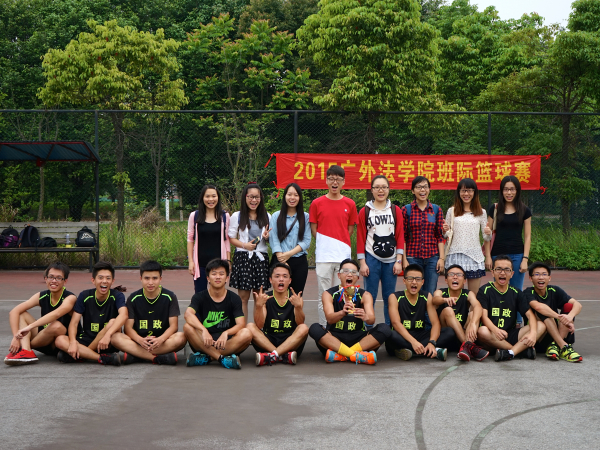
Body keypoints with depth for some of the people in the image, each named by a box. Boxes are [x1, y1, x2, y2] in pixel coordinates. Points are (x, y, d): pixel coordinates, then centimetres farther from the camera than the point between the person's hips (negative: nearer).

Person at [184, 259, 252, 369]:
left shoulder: (234, 299, 3)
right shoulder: (199, 297, 2)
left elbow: (241, 324, -10)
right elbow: (188, 314, -19)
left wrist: (226, 333, -31)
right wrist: (203, 330, -37)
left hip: (228, 344, 0)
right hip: (204, 344, 0)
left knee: (246, 334, -27)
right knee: (187, 327, -27)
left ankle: (206, 358, -25)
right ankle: (223, 359, -30)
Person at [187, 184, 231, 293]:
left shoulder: (225, 216, 3)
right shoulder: (194, 216, 2)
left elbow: (227, 240, 6)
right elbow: (190, 240, 4)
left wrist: (228, 261, 2)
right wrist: (190, 261, -1)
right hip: (200, 263, 0)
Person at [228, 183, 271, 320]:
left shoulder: (266, 216, 10)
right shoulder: (237, 216, 3)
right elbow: (231, 238, 4)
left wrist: (267, 237, -5)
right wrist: (244, 245, -14)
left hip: (261, 258, 2)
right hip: (243, 257, -2)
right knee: (243, 297, -3)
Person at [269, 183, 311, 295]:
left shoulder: (305, 217, 9)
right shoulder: (276, 216, 9)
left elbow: (306, 241, 1)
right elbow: (273, 240, 0)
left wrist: (290, 253, -11)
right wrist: (281, 259, -12)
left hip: (299, 262, 1)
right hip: (280, 261, -1)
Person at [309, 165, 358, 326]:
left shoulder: (350, 204, 5)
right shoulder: (317, 203, 3)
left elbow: (350, 228, 13)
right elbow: (313, 228, 7)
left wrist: (341, 244, 3)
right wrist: (325, 244, -1)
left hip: (344, 255, 1)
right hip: (323, 256, -1)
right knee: (323, 297, 2)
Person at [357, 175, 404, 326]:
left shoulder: (396, 211, 6)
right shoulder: (365, 211, 3)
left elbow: (400, 236, 5)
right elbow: (360, 238, 2)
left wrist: (399, 261, -2)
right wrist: (362, 262, -4)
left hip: (391, 260, 2)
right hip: (371, 259, -1)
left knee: (390, 297, 6)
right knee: (370, 296, 0)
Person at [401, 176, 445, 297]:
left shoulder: (436, 210, 8)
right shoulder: (406, 210, 2)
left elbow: (440, 237, 7)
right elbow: (403, 237, 1)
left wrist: (441, 258, 0)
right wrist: (404, 259, -5)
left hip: (432, 258, 2)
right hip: (413, 258, -1)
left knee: (431, 294, 2)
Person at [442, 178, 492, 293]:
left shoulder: (481, 212, 8)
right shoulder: (452, 211, 7)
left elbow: (486, 238, 11)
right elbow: (447, 235, 13)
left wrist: (488, 234, -11)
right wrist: (445, 231, -9)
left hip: (475, 255, 0)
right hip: (455, 254, 0)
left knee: (474, 295, 3)